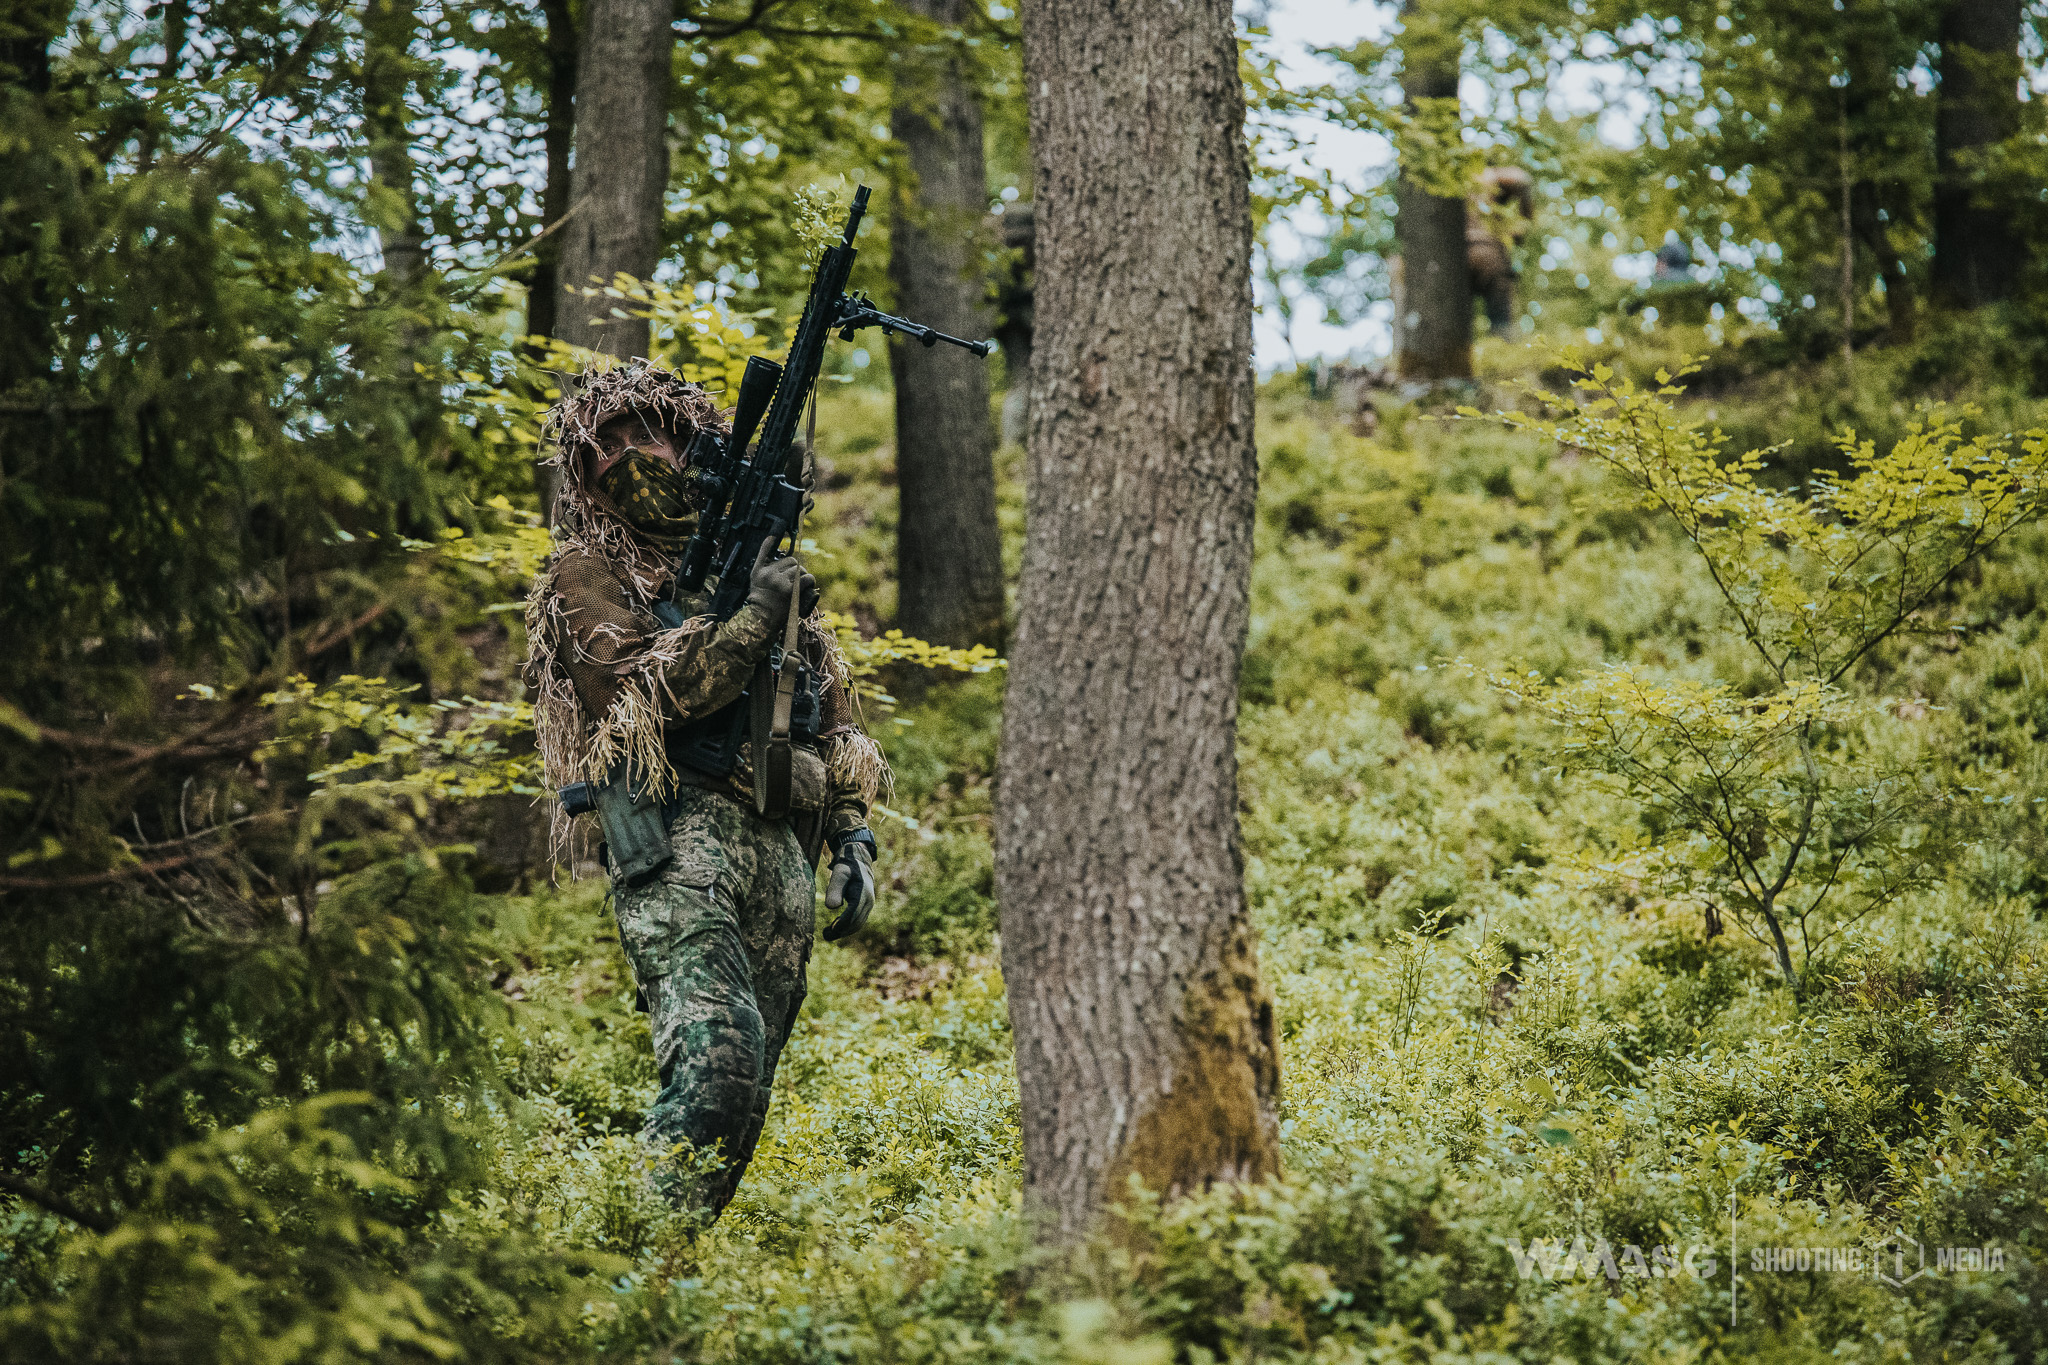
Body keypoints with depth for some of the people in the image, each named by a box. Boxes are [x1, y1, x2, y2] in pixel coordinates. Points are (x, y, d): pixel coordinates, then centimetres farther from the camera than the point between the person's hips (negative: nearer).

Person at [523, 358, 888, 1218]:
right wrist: (751, 612, -13)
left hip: (782, 848, 6)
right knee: (719, 1056, -24)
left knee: (747, 1081, 2)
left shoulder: (757, 555, 23)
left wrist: (853, 829, 14)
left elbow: (832, 709, 24)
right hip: (678, 835, -6)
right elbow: (653, 691, -9)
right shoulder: (585, 575, 7)